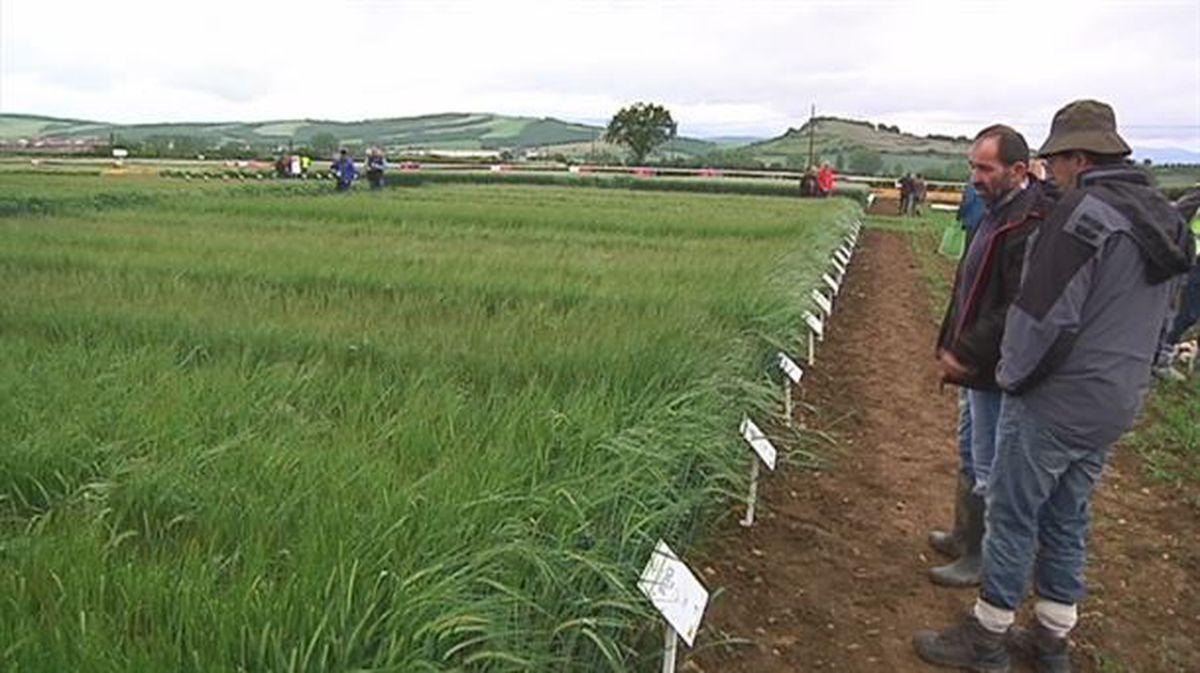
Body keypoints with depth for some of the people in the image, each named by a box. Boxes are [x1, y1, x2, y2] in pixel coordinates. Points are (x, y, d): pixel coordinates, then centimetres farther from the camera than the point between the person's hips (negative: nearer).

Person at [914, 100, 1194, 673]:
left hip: (1055, 403, -9)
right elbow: (1149, 318, 17)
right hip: (1116, 404, 9)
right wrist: (1116, 379, 20)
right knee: (1067, 518, 18)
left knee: (1012, 517, 4)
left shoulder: (1083, 213, -19)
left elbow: (1045, 315, -22)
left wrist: (1012, 378, -7)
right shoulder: (1163, 219, 11)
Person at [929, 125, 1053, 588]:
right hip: (977, 361, 10)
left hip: (997, 371, -10)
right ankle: (965, 537, 38)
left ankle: (981, 558, 19)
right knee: (973, 458, 22)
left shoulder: (1030, 224, -23)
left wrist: (967, 354, -22)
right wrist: (952, 345, 11)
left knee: (987, 468, 4)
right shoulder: (997, 212, 9)